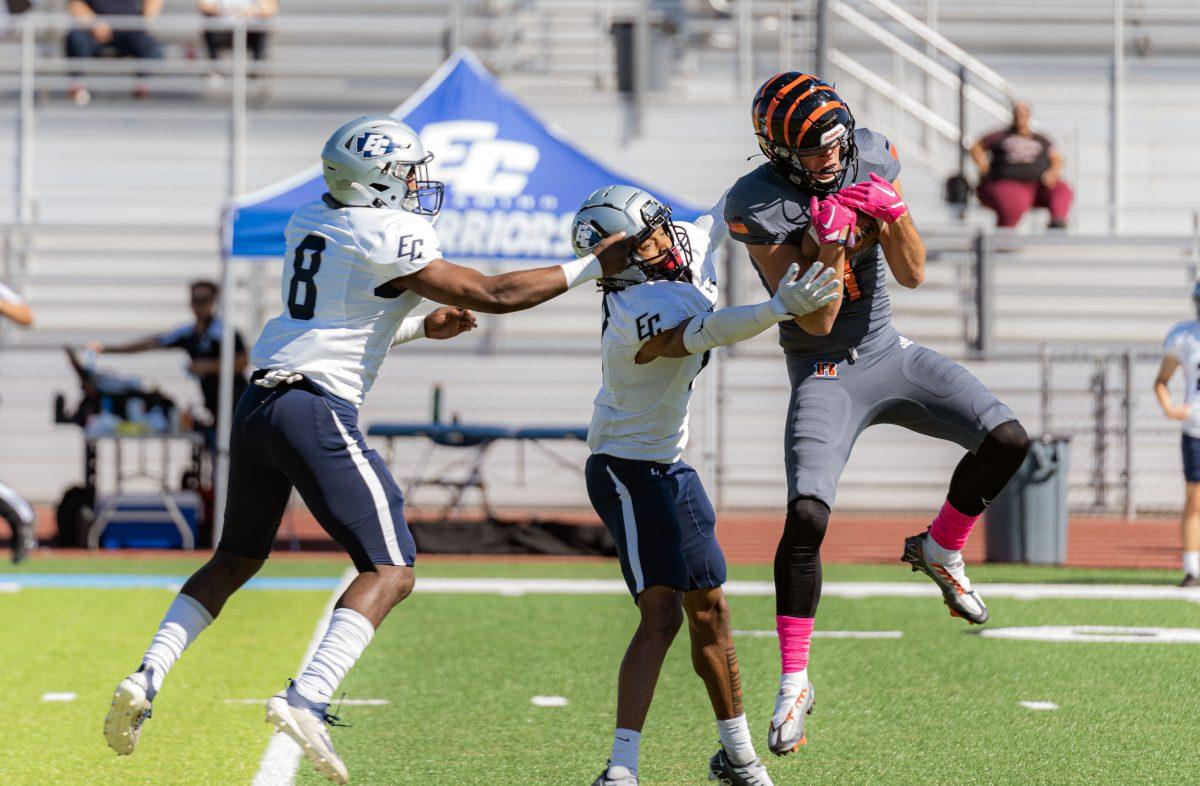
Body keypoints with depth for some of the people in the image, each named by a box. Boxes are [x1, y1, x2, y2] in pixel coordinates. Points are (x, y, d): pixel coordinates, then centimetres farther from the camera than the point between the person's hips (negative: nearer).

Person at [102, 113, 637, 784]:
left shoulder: (309, 223, 17)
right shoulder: (391, 239, -7)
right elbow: (493, 296, -4)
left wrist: (421, 328, 25)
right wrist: (593, 267, 3)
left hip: (259, 403, 8)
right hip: (319, 412, -8)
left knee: (238, 558, 24)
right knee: (391, 571, -5)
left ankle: (148, 678, 10)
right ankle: (308, 700, -23)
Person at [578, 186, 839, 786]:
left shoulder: (689, 244, -3)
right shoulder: (639, 313, -30)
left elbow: (727, 213, 20)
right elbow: (707, 333, -48)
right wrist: (780, 308, -62)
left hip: (668, 466, 9)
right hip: (628, 471, -9)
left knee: (709, 610, 16)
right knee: (662, 613, -18)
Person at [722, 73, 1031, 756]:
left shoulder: (871, 159, -5)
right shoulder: (758, 206, -19)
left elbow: (913, 275, -5)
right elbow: (817, 321, -20)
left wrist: (892, 211, -22)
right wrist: (827, 240, -32)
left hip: (890, 352, 5)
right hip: (826, 375, -5)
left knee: (1007, 441, -10)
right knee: (807, 517, -20)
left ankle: (940, 552, 18)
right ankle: (795, 683, -6)